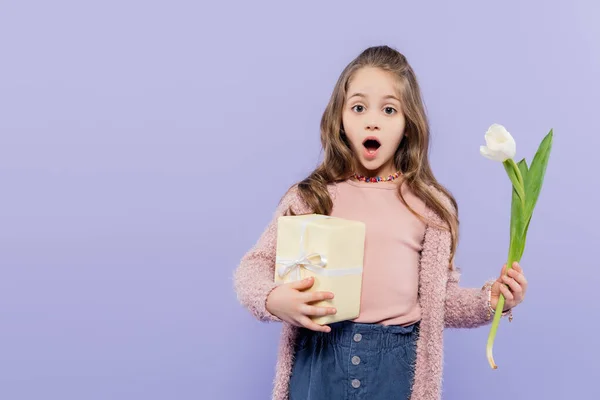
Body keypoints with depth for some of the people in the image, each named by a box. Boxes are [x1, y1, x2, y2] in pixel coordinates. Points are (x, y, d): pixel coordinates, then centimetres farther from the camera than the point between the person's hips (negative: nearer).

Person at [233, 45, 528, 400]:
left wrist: (489, 301, -9)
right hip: (319, 358, 0)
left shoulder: (430, 206, 2)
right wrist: (273, 299, -17)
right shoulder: (311, 197, 0)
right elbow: (253, 266, 2)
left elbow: (438, 298, 7)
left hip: (396, 366, 1)